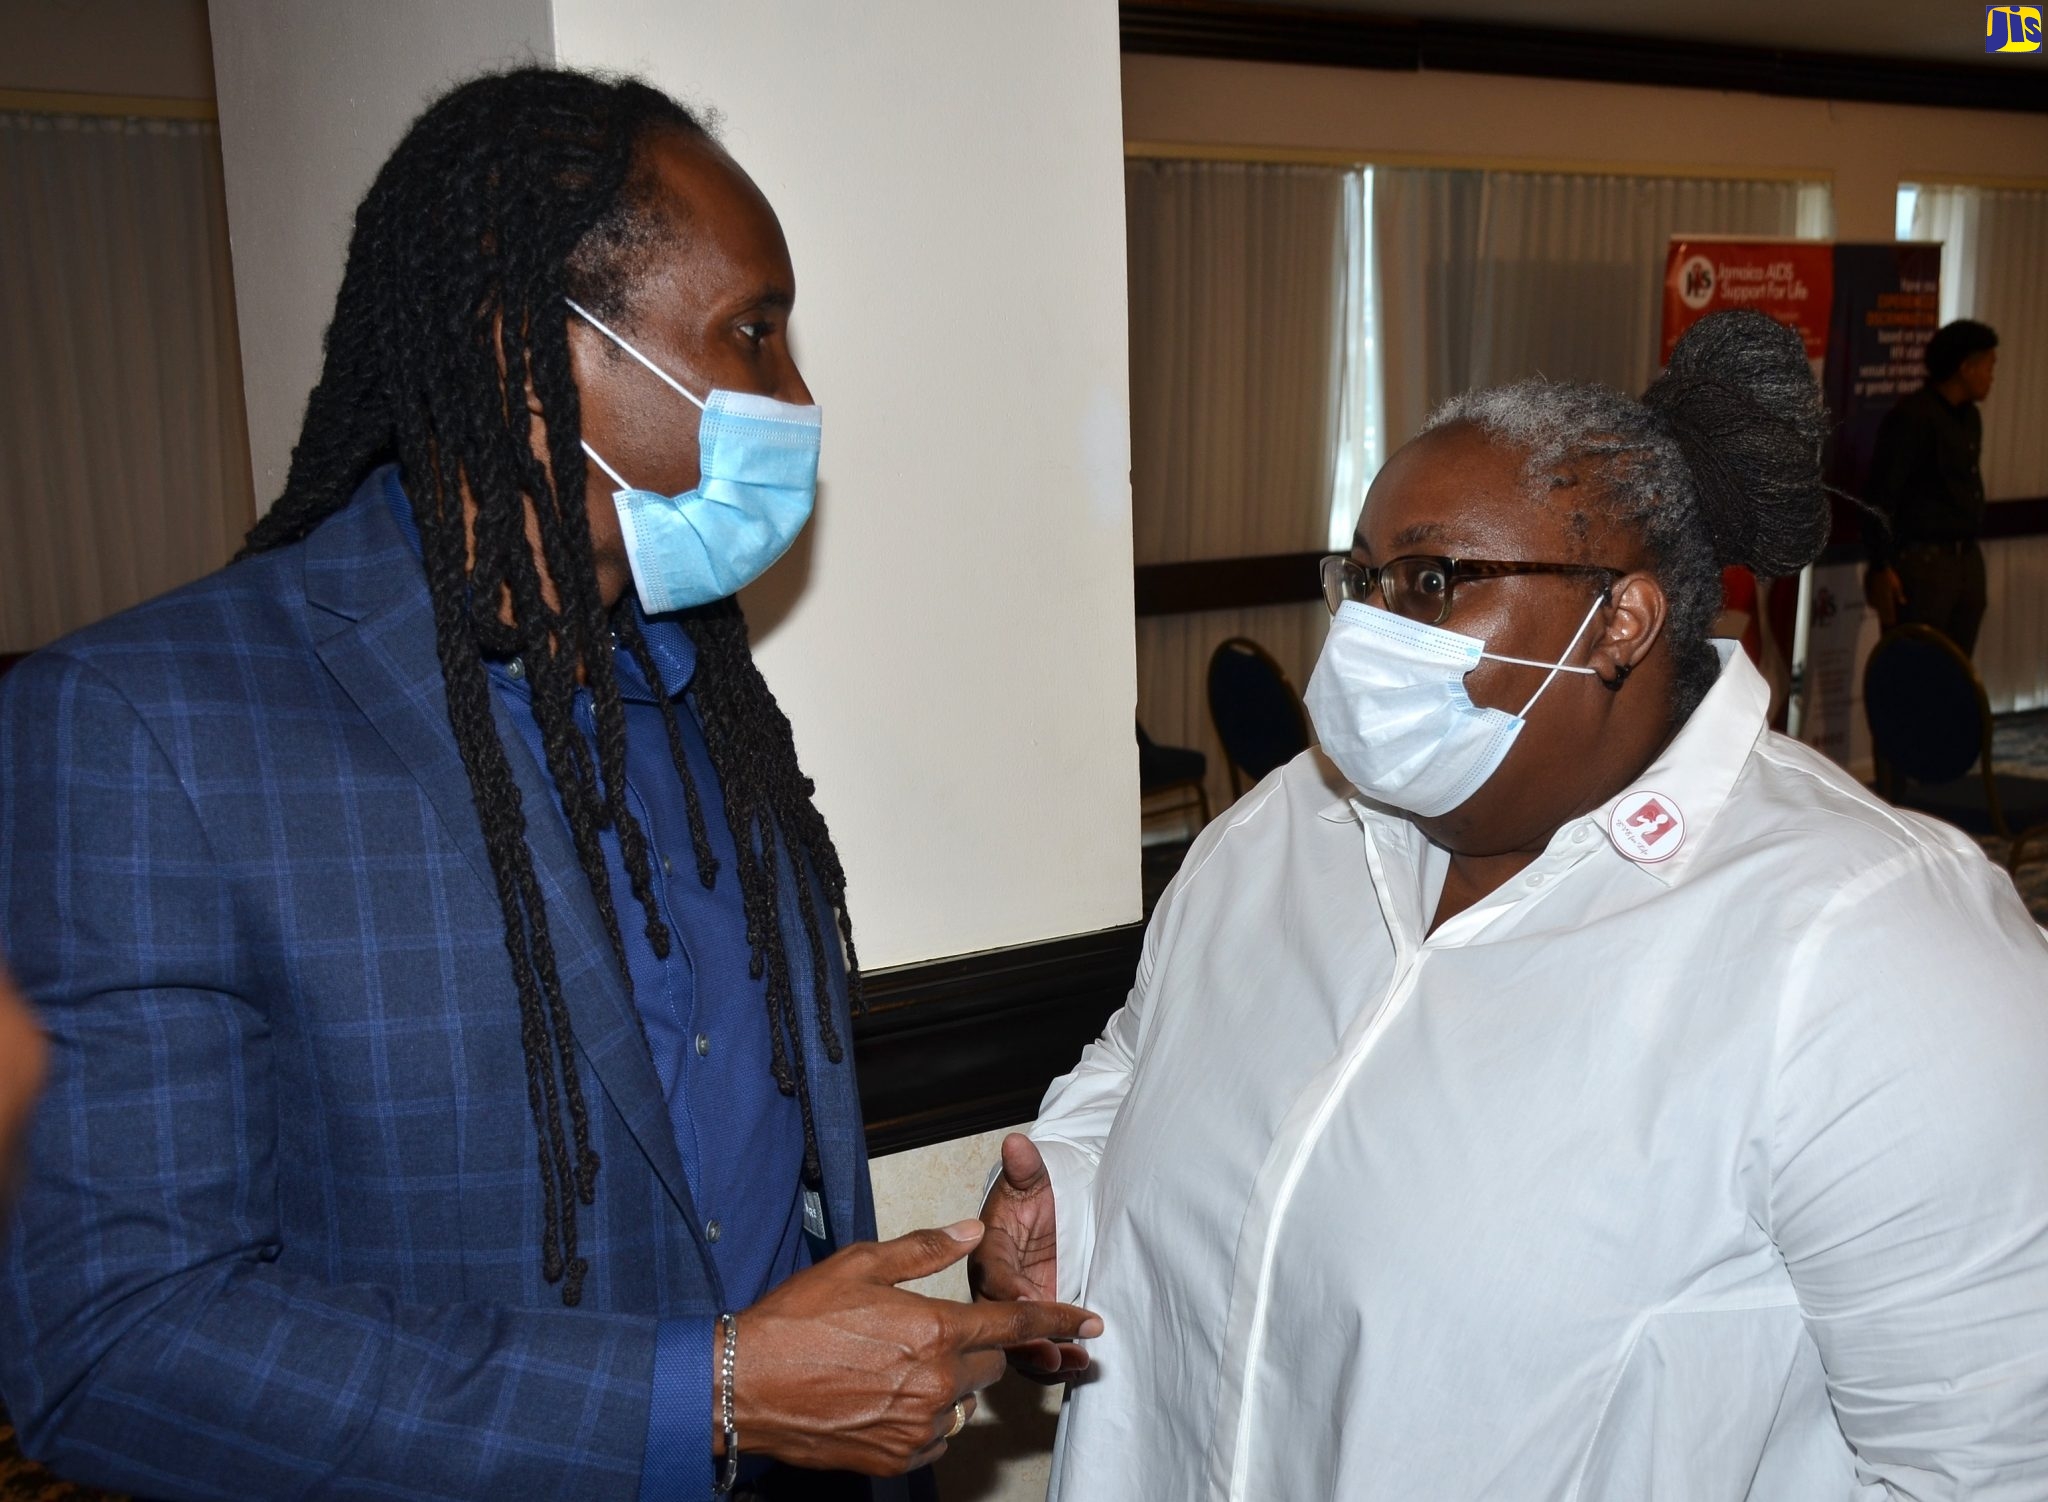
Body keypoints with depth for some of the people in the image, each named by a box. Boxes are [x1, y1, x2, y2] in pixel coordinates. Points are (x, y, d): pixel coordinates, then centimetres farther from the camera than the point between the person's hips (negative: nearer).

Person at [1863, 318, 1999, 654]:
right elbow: (1880, 497, -15)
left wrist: (1969, 550, 16)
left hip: (1967, 560, 8)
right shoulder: (1913, 416, -12)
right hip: (1921, 561, -8)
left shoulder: (1970, 416, 14)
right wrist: (1881, 567, -19)